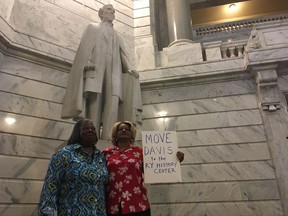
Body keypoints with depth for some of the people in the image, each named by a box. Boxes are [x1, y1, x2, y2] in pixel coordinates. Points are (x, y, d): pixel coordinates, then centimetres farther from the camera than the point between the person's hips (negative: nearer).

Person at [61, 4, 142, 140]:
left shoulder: (116, 36, 35)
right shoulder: (93, 28, 25)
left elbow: (123, 55, 19)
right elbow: (85, 48, 8)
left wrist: (129, 68, -2)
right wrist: (87, 62, -13)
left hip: (113, 69, 3)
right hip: (96, 66, -3)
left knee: (113, 101, -19)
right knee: (94, 100, -19)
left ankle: (107, 140, -28)